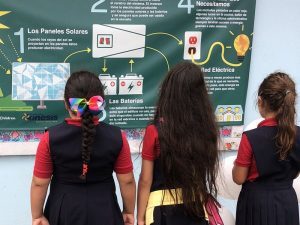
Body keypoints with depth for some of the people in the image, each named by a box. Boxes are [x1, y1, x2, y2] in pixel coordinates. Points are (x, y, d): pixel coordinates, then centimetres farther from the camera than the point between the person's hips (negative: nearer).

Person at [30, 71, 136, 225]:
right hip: (104, 212, 1)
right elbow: (127, 181, -5)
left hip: (64, 212, 0)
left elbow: (39, 183, -8)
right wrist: (129, 212, 10)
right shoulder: (116, 137, -11)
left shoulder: (51, 138, -13)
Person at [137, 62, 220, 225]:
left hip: (164, 210, -3)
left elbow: (145, 181, -9)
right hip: (197, 208, 3)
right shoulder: (207, 128, -8)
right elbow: (207, 171, 6)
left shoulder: (156, 131, -16)